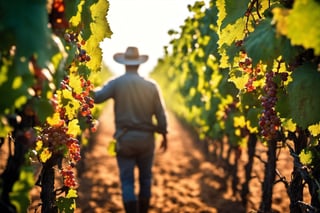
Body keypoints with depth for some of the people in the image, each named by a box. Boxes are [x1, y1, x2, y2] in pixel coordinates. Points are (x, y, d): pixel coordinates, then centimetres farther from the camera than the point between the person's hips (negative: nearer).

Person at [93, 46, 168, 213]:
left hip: (125, 138, -2)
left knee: (127, 181, 2)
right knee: (145, 178, 18)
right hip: (146, 138, 2)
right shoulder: (151, 85, -1)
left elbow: (97, 97, -19)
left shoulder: (116, 83, -7)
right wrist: (164, 135, 15)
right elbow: (160, 114, 3)